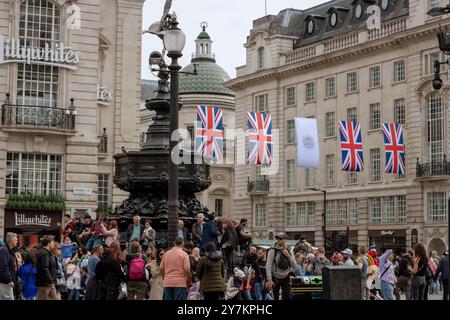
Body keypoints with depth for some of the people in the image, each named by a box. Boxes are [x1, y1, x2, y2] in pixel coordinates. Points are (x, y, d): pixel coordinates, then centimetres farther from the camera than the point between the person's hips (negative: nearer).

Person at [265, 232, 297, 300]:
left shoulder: (288, 250, 2)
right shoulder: (273, 250, -11)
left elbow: (294, 266, 0)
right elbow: (268, 265, -17)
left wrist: (288, 256, -15)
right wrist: (269, 279, -26)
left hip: (286, 278, 3)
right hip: (276, 278, -3)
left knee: (288, 297, -8)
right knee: (275, 297, 3)